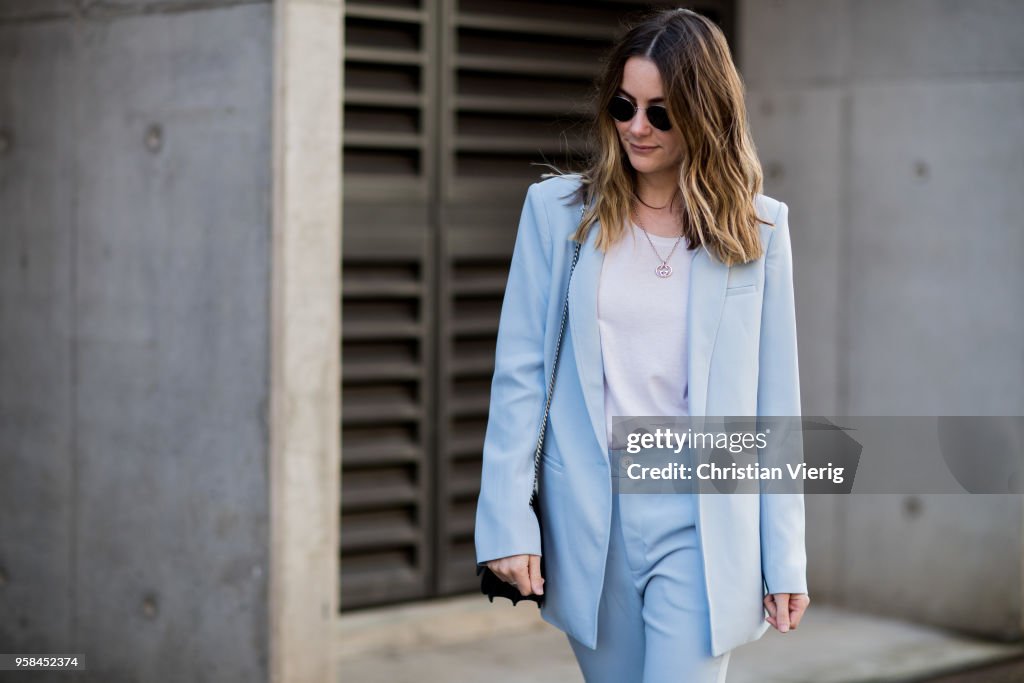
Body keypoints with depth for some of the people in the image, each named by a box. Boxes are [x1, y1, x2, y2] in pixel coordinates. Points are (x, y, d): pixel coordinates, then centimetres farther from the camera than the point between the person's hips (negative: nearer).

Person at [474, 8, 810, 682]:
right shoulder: (558, 210, 2)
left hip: (700, 526, -1)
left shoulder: (757, 228, 2)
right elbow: (519, 375, 1)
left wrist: (785, 558, 2)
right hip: (588, 521, 1)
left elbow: (775, 399, 3)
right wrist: (508, 520, -5)